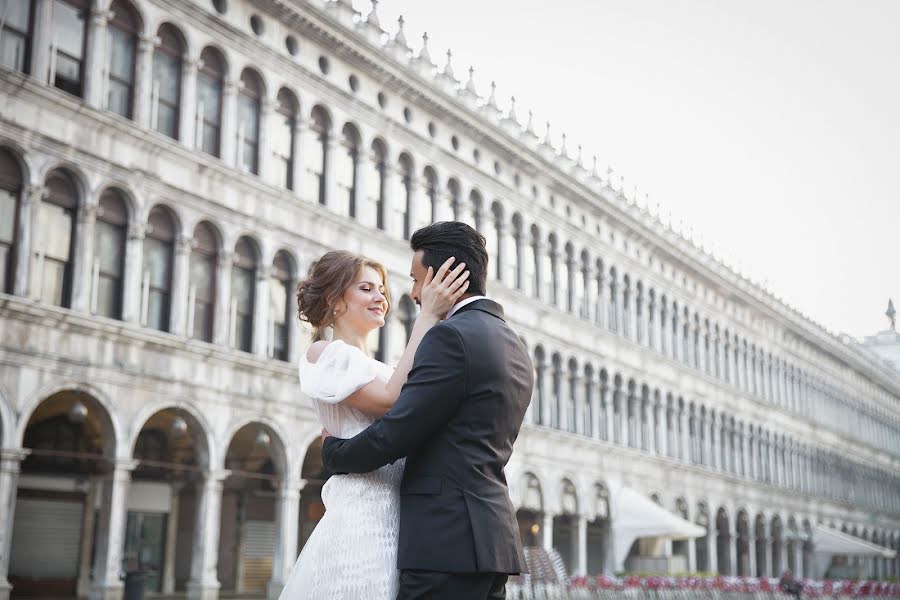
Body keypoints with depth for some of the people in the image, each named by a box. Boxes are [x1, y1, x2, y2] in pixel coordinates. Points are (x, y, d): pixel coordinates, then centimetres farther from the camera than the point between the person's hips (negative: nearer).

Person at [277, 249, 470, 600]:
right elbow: (393, 401, -17)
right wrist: (428, 317, -15)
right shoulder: (324, 354, -2)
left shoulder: (380, 371, 23)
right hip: (362, 521, -8)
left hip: (399, 522, 8)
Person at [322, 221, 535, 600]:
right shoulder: (516, 348, 17)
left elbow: (394, 434, -15)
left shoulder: (451, 336, -12)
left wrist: (332, 452, 4)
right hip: (493, 537, 9)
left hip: (448, 541, -9)